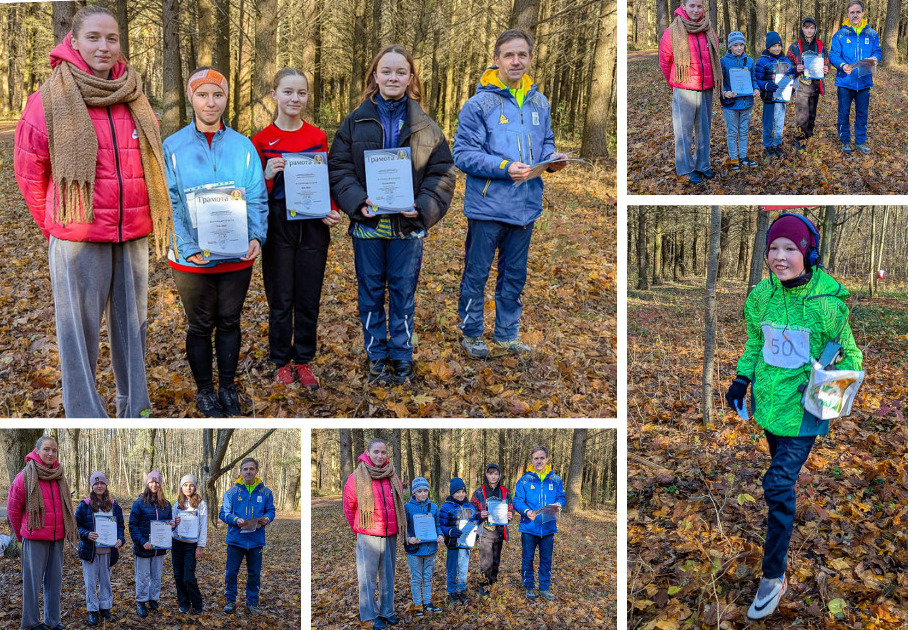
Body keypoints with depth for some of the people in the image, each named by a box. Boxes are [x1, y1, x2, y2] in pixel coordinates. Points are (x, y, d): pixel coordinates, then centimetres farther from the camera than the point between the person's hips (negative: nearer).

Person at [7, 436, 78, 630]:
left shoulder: (60, 478, 9)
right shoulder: (25, 477, -7)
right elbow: (13, 509, 0)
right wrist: (21, 535, 7)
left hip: (57, 539, 5)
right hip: (34, 539, -5)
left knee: (55, 581, 10)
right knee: (32, 580, 0)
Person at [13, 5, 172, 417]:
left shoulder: (134, 98, 8)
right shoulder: (51, 99, -5)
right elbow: (28, 171, 1)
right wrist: (53, 227, 6)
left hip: (133, 234, 5)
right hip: (78, 237, -5)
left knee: (132, 325, 14)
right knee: (79, 332, 1)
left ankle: (135, 410, 27)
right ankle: (84, 415, 10)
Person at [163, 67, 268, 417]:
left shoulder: (242, 146, 1)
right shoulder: (173, 147, -5)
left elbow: (257, 198, 2)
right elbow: (169, 205, -8)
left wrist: (256, 236, -14)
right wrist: (189, 248, -19)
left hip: (237, 256, 2)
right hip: (192, 259, -2)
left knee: (229, 322, 14)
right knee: (200, 325, 10)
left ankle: (228, 388, 28)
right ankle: (204, 391, 26)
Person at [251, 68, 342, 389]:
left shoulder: (318, 137, 4)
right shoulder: (261, 140, -3)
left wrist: (331, 211, -5)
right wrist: (267, 176, -19)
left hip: (313, 226, 2)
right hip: (278, 226, -2)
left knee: (309, 299, 8)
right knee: (281, 300, 5)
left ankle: (303, 361, 21)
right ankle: (282, 362, 20)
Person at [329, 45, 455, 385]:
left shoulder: (425, 126, 2)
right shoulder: (356, 122, 1)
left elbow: (442, 172, 0)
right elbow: (339, 168, -1)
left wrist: (423, 207, -15)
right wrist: (358, 201, -17)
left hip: (408, 226, 0)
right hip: (367, 224, 0)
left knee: (403, 292, 9)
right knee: (371, 292, 9)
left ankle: (402, 356, 22)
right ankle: (376, 356, 23)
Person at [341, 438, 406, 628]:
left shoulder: (393, 477, 5)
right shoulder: (357, 477, -8)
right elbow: (349, 507, 3)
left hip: (390, 535, 4)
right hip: (368, 535, -4)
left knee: (388, 575, 12)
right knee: (368, 576, 0)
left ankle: (387, 611, 24)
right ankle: (371, 615, 10)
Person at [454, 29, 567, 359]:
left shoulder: (539, 103, 8)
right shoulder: (479, 104, -10)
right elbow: (463, 154, -13)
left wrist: (551, 159, -5)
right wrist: (505, 168, -23)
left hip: (525, 205, 5)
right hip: (487, 205, -5)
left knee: (514, 276, 16)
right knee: (476, 274, 6)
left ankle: (507, 333, 30)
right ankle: (471, 332, 22)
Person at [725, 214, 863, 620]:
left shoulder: (829, 301, -16)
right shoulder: (762, 294, -2)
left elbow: (849, 354, -4)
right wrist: (742, 379, 8)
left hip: (803, 407, -5)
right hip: (768, 400, 5)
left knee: (778, 485, -10)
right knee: (784, 474, 20)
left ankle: (773, 577, 1)